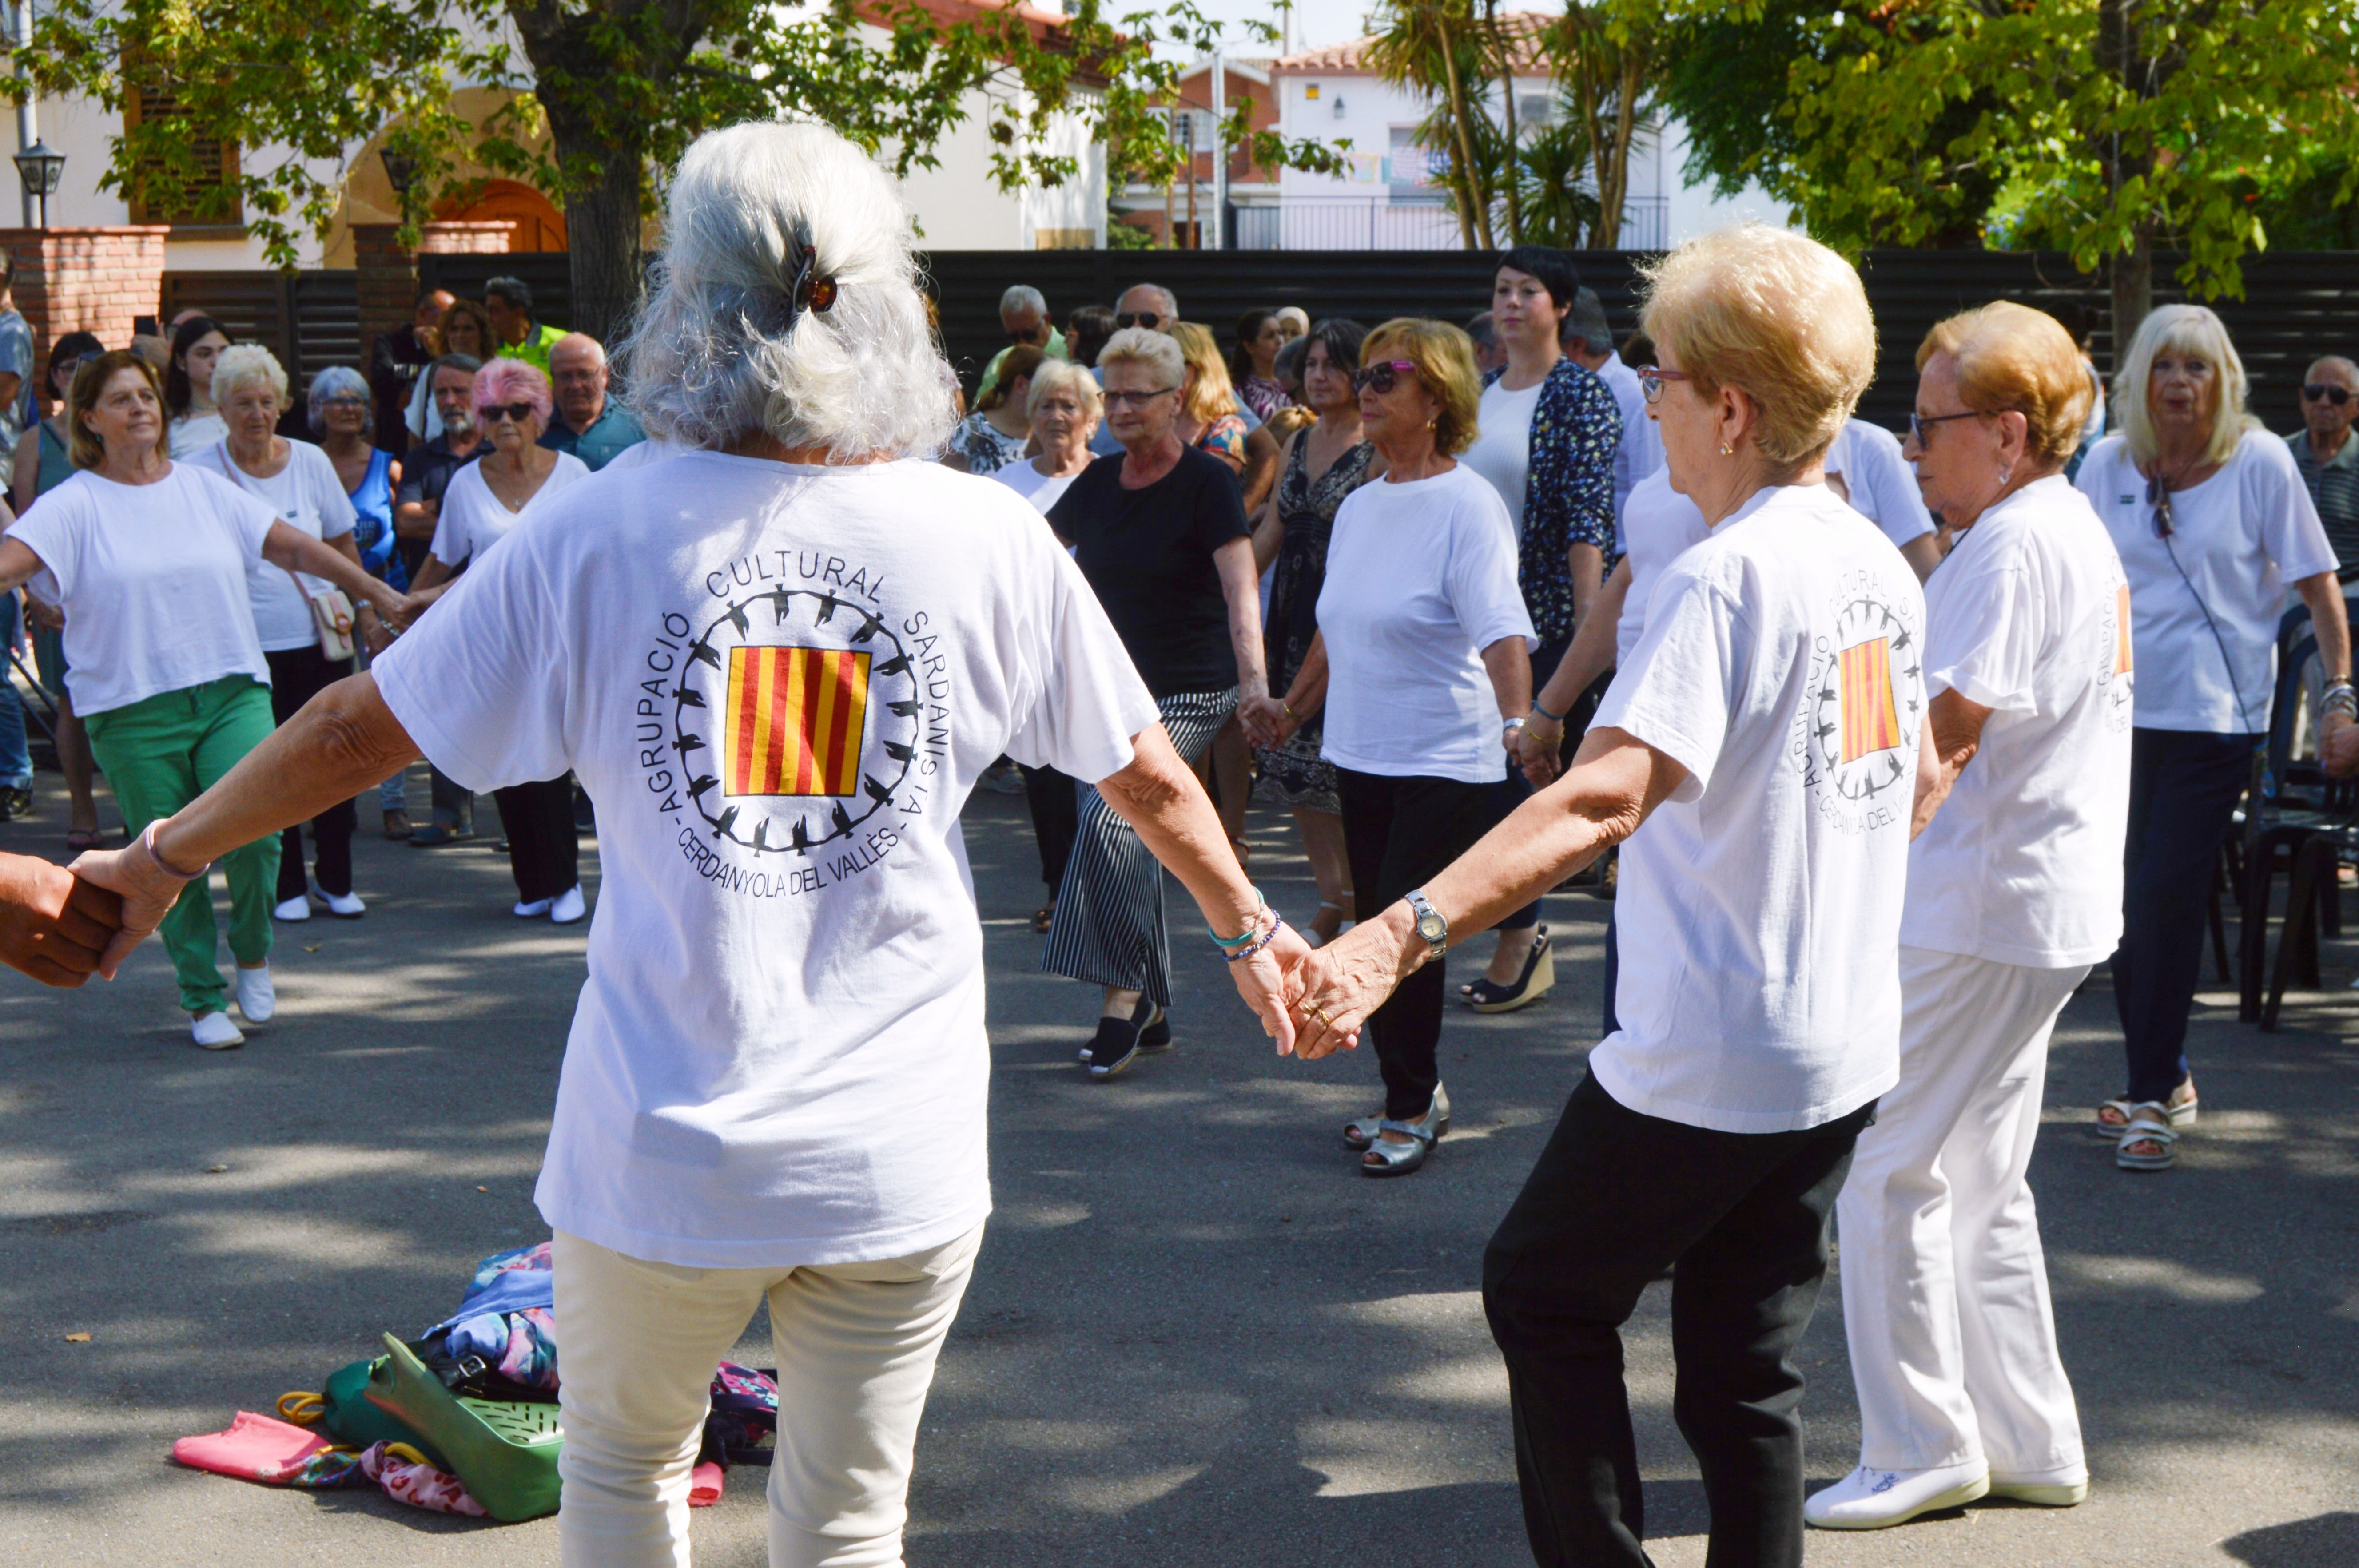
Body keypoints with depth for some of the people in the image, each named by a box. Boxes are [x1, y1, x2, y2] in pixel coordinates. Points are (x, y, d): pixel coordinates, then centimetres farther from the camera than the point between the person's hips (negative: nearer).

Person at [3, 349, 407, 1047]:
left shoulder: (203, 488, 11)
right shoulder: (75, 505, 0)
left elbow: (293, 546, 17)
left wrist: (374, 591, 18)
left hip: (232, 692, 2)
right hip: (132, 710, -2)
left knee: (253, 832, -16)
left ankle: (253, 953, 12)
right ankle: (204, 1001, 18)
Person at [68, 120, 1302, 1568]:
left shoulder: (598, 536, -8)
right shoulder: (995, 542, -5)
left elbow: (356, 730, 1)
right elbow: (1152, 778, 7)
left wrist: (159, 860, 17)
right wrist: (1252, 927, 26)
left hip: (661, 1146, -1)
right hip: (898, 1158, 1)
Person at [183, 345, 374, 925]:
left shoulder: (310, 461, 5)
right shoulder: (200, 473, -3)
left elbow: (342, 545, 14)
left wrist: (364, 605, 8)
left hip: (320, 634, 2)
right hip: (249, 643, -2)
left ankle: (335, 878, 18)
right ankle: (285, 885, 16)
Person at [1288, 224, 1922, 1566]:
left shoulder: (1724, 579, -21)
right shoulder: (1882, 566, 6)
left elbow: (1605, 794, -35)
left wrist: (1398, 938, -45)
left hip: (1705, 1062, -8)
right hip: (1851, 1052, 8)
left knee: (1544, 1290, 14)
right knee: (1746, 1370, 16)